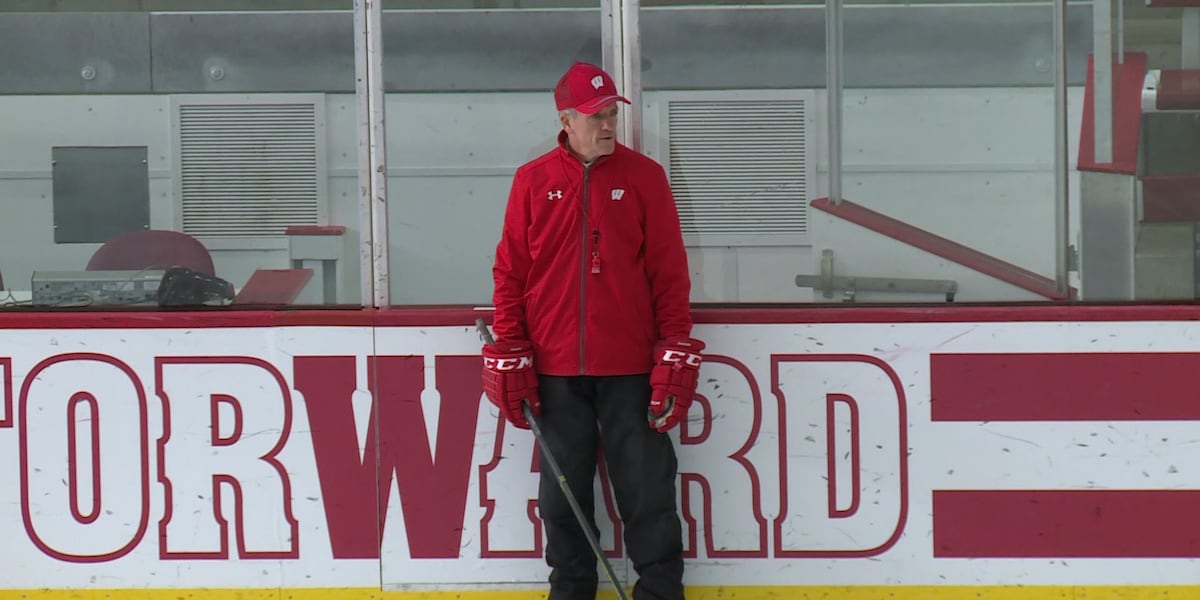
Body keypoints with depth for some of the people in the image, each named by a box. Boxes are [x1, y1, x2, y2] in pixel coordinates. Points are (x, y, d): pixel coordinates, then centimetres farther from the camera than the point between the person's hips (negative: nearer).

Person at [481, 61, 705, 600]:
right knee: (563, 492, 10)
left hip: (630, 369, -1)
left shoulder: (644, 177, 1)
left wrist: (676, 353, -4)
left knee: (647, 490, 1)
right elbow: (510, 272, 6)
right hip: (556, 371, 1)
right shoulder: (533, 181, 4)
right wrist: (510, 353, 2)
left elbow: (670, 271, 0)